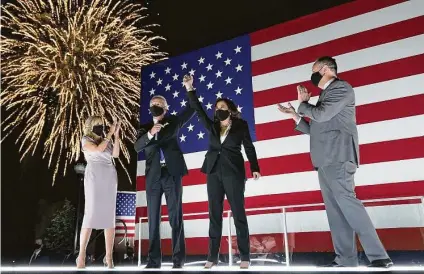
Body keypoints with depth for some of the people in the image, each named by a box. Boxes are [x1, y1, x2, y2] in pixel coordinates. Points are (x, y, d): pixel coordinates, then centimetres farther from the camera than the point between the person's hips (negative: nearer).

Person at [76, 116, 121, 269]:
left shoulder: (106, 140, 17)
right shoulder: (86, 140, 7)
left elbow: (116, 154, 2)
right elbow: (98, 149, -12)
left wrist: (116, 135, -1)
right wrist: (110, 134, -6)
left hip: (110, 178, 4)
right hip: (94, 178, -4)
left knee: (110, 217, 0)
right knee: (91, 215, -10)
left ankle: (109, 257, 1)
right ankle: (81, 256, -2)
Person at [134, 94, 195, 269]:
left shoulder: (173, 122, 11)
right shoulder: (145, 128, 13)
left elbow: (192, 109, 6)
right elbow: (137, 147, -3)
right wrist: (150, 133, -19)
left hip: (172, 173, -2)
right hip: (153, 176, 2)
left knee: (175, 216, -1)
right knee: (153, 218, 4)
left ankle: (178, 259, 3)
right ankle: (154, 259, 11)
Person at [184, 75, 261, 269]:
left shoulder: (241, 125, 6)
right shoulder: (212, 126, 14)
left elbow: (249, 147, 5)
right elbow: (198, 110, 9)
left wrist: (254, 168, -5)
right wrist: (190, 89, 1)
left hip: (233, 171, -4)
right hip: (214, 172, 4)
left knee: (238, 213, -2)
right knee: (214, 214, 4)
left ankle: (245, 256, 5)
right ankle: (212, 256, 8)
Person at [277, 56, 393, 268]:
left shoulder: (341, 88, -1)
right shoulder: (326, 94, 26)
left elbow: (322, 115, -16)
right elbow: (316, 129, 28)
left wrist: (302, 104, 2)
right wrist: (295, 115, 21)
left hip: (338, 157, -9)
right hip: (325, 160, 9)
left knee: (346, 202, -16)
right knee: (335, 209, 3)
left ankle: (379, 257, -11)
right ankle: (346, 260, 4)